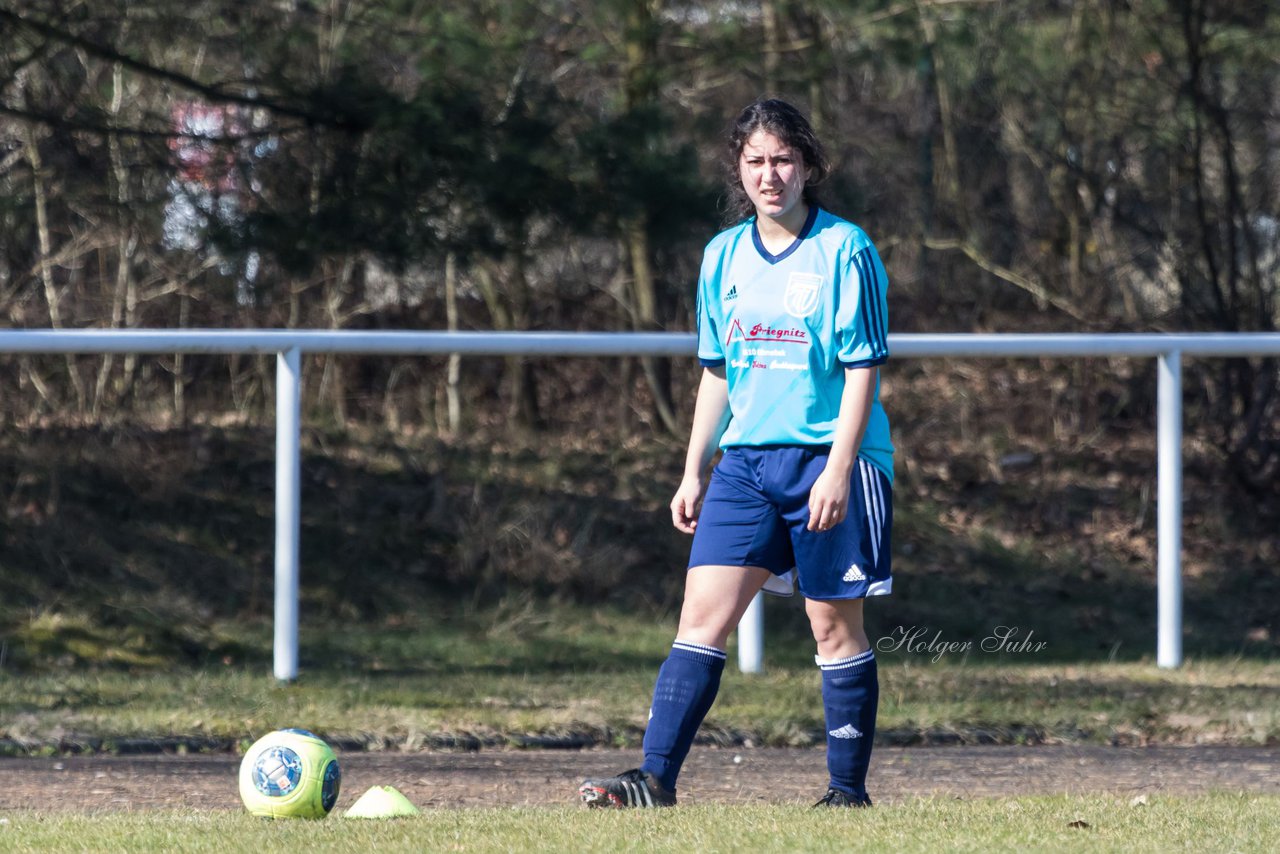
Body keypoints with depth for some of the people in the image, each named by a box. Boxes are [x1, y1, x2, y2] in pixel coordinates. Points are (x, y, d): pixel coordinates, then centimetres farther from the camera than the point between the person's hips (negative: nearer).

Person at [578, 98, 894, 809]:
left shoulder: (845, 251, -7)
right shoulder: (724, 256, 10)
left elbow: (863, 369, -9)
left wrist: (839, 468, -16)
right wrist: (693, 472, 14)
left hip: (829, 460, -4)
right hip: (746, 459, 5)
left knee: (835, 624, 1)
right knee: (703, 612, -5)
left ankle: (848, 787, 11)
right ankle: (656, 778, -8)